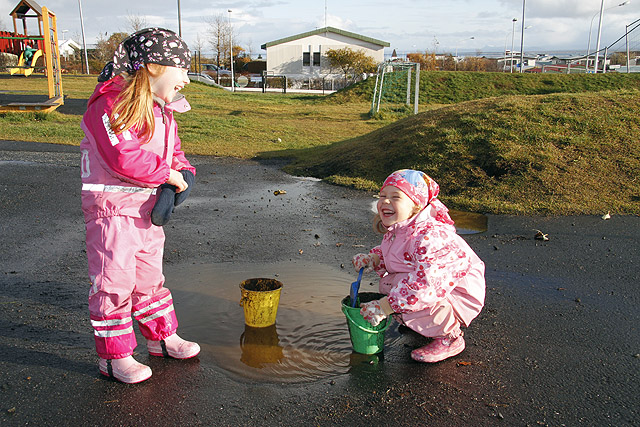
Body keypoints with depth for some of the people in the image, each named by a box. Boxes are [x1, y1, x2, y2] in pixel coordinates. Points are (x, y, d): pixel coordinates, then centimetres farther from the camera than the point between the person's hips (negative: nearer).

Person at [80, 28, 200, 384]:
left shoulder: (163, 111, 11)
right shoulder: (111, 104, -18)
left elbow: (175, 154, 13)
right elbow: (123, 158, -28)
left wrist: (182, 176, -8)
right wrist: (168, 173, -19)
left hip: (148, 207, 8)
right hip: (112, 207, -8)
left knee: (151, 277, 19)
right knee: (114, 281, 0)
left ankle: (163, 338, 34)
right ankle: (114, 355, 15)